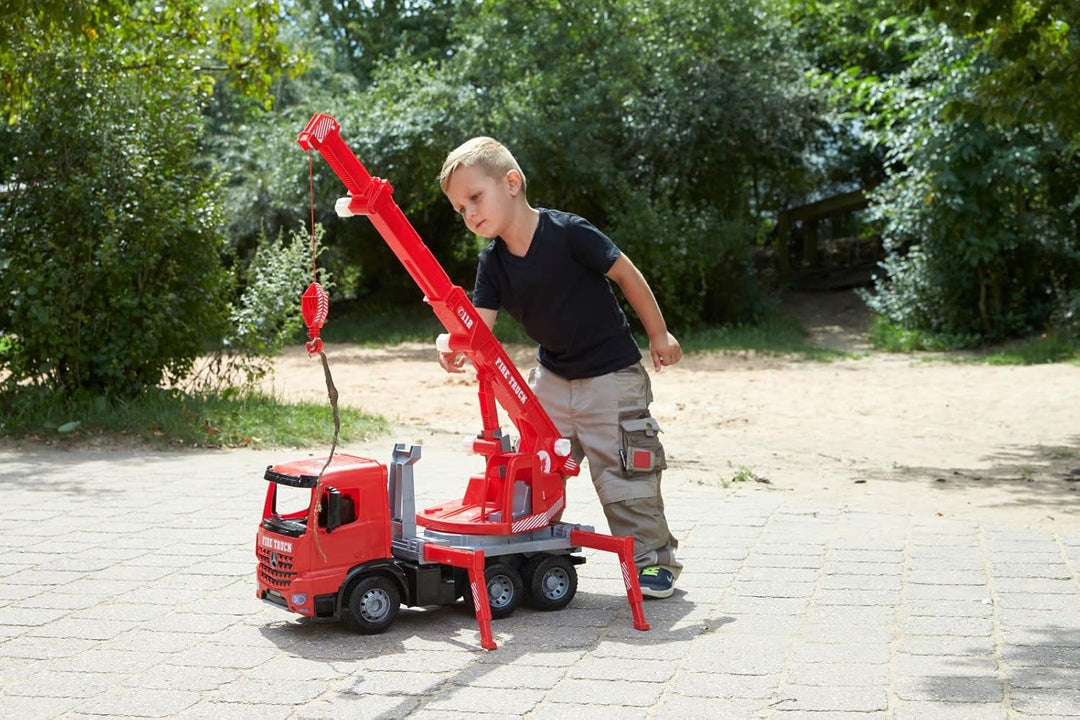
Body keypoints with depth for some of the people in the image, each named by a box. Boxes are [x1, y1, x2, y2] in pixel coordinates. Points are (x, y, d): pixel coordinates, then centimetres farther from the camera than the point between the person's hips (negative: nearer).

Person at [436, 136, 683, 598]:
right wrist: (454, 346, -36)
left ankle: (654, 559, 12)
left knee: (622, 473, -3)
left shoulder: (568, 233, -22)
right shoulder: (493, 262, -5)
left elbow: (626, 274, -12)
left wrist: (659, 335, -4)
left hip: (610, 374, -6)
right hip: (552, 375, 6)